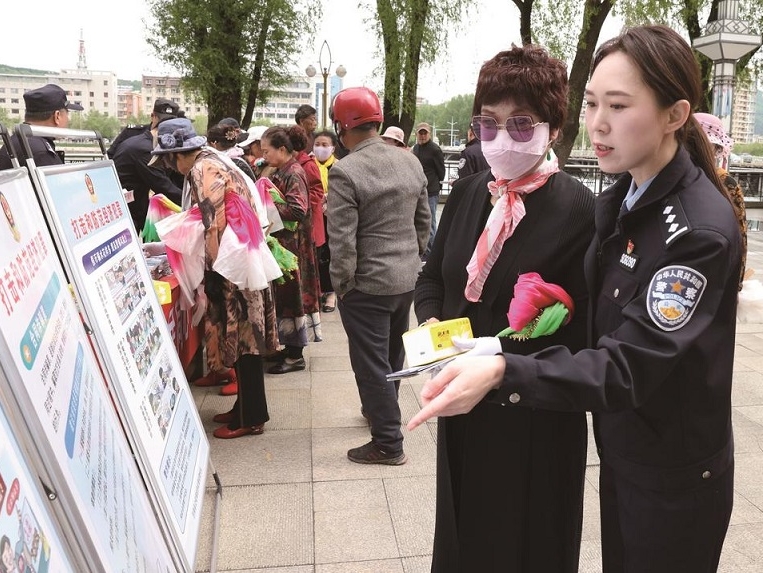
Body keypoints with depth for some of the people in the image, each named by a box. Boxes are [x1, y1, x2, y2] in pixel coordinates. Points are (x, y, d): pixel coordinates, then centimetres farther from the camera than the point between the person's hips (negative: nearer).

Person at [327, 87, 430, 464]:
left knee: (371, 364, 4)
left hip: (367, 285, -7)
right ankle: (381, 411, 43)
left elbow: (342, 239, -20)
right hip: (407, 278, 7)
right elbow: (423, 222, 11)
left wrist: (341, 284, -9)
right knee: (393, 356, 22)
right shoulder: (411, 163, 3)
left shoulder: (345, 172, -18)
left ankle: (388, 444, 12)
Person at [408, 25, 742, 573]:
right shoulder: (619, 200, 0)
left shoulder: (701, 229, -25)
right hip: (621, 456, 7)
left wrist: (503, 373, -42)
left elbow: (628, 368, -29)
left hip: (676, 481, -7)